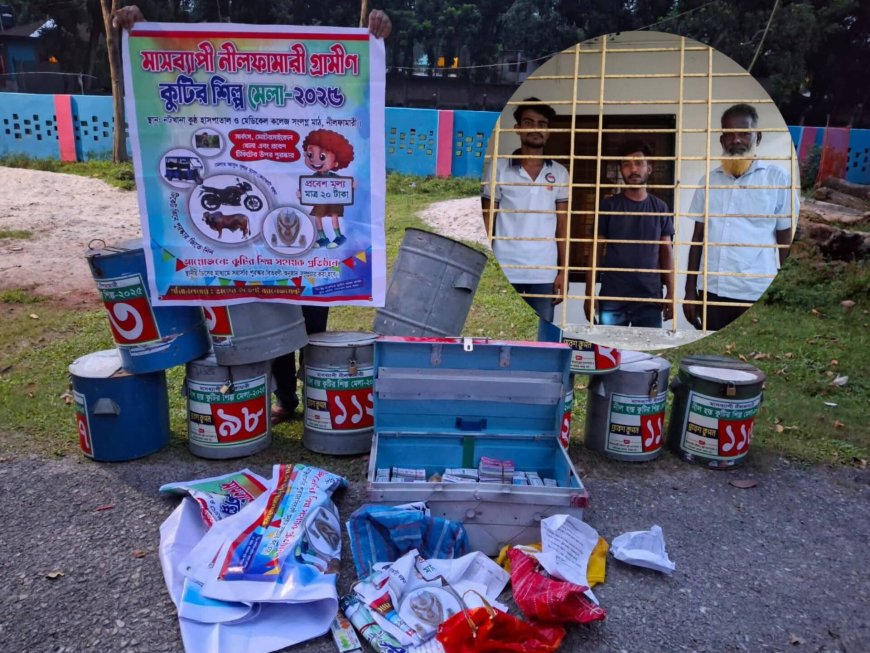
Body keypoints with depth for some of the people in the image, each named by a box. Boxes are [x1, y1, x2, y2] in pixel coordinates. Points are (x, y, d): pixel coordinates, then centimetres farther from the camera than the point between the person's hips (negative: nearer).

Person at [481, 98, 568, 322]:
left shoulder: (559, 173, 10)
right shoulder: (498, 169, 4)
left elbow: (563, 226, 10)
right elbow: (486, 221, 5)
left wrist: (563, 271, 3)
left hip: (544, 273, 2)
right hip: (505, 271, -1)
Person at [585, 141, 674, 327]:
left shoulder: (660, 208, 8)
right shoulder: (608, 205, 4)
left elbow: (666, 252, 10)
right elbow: (596, 250, 3)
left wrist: (671, 292, 1)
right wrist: (590, 294, -3)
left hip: (650, 298, 1)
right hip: (611, 297, -1)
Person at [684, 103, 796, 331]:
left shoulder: (778, 178, 1)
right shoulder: (708, 181, 9)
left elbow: (785, 242, 3)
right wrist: (690, 289, 9)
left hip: (757, 294, -3)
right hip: (711, 291, 3)